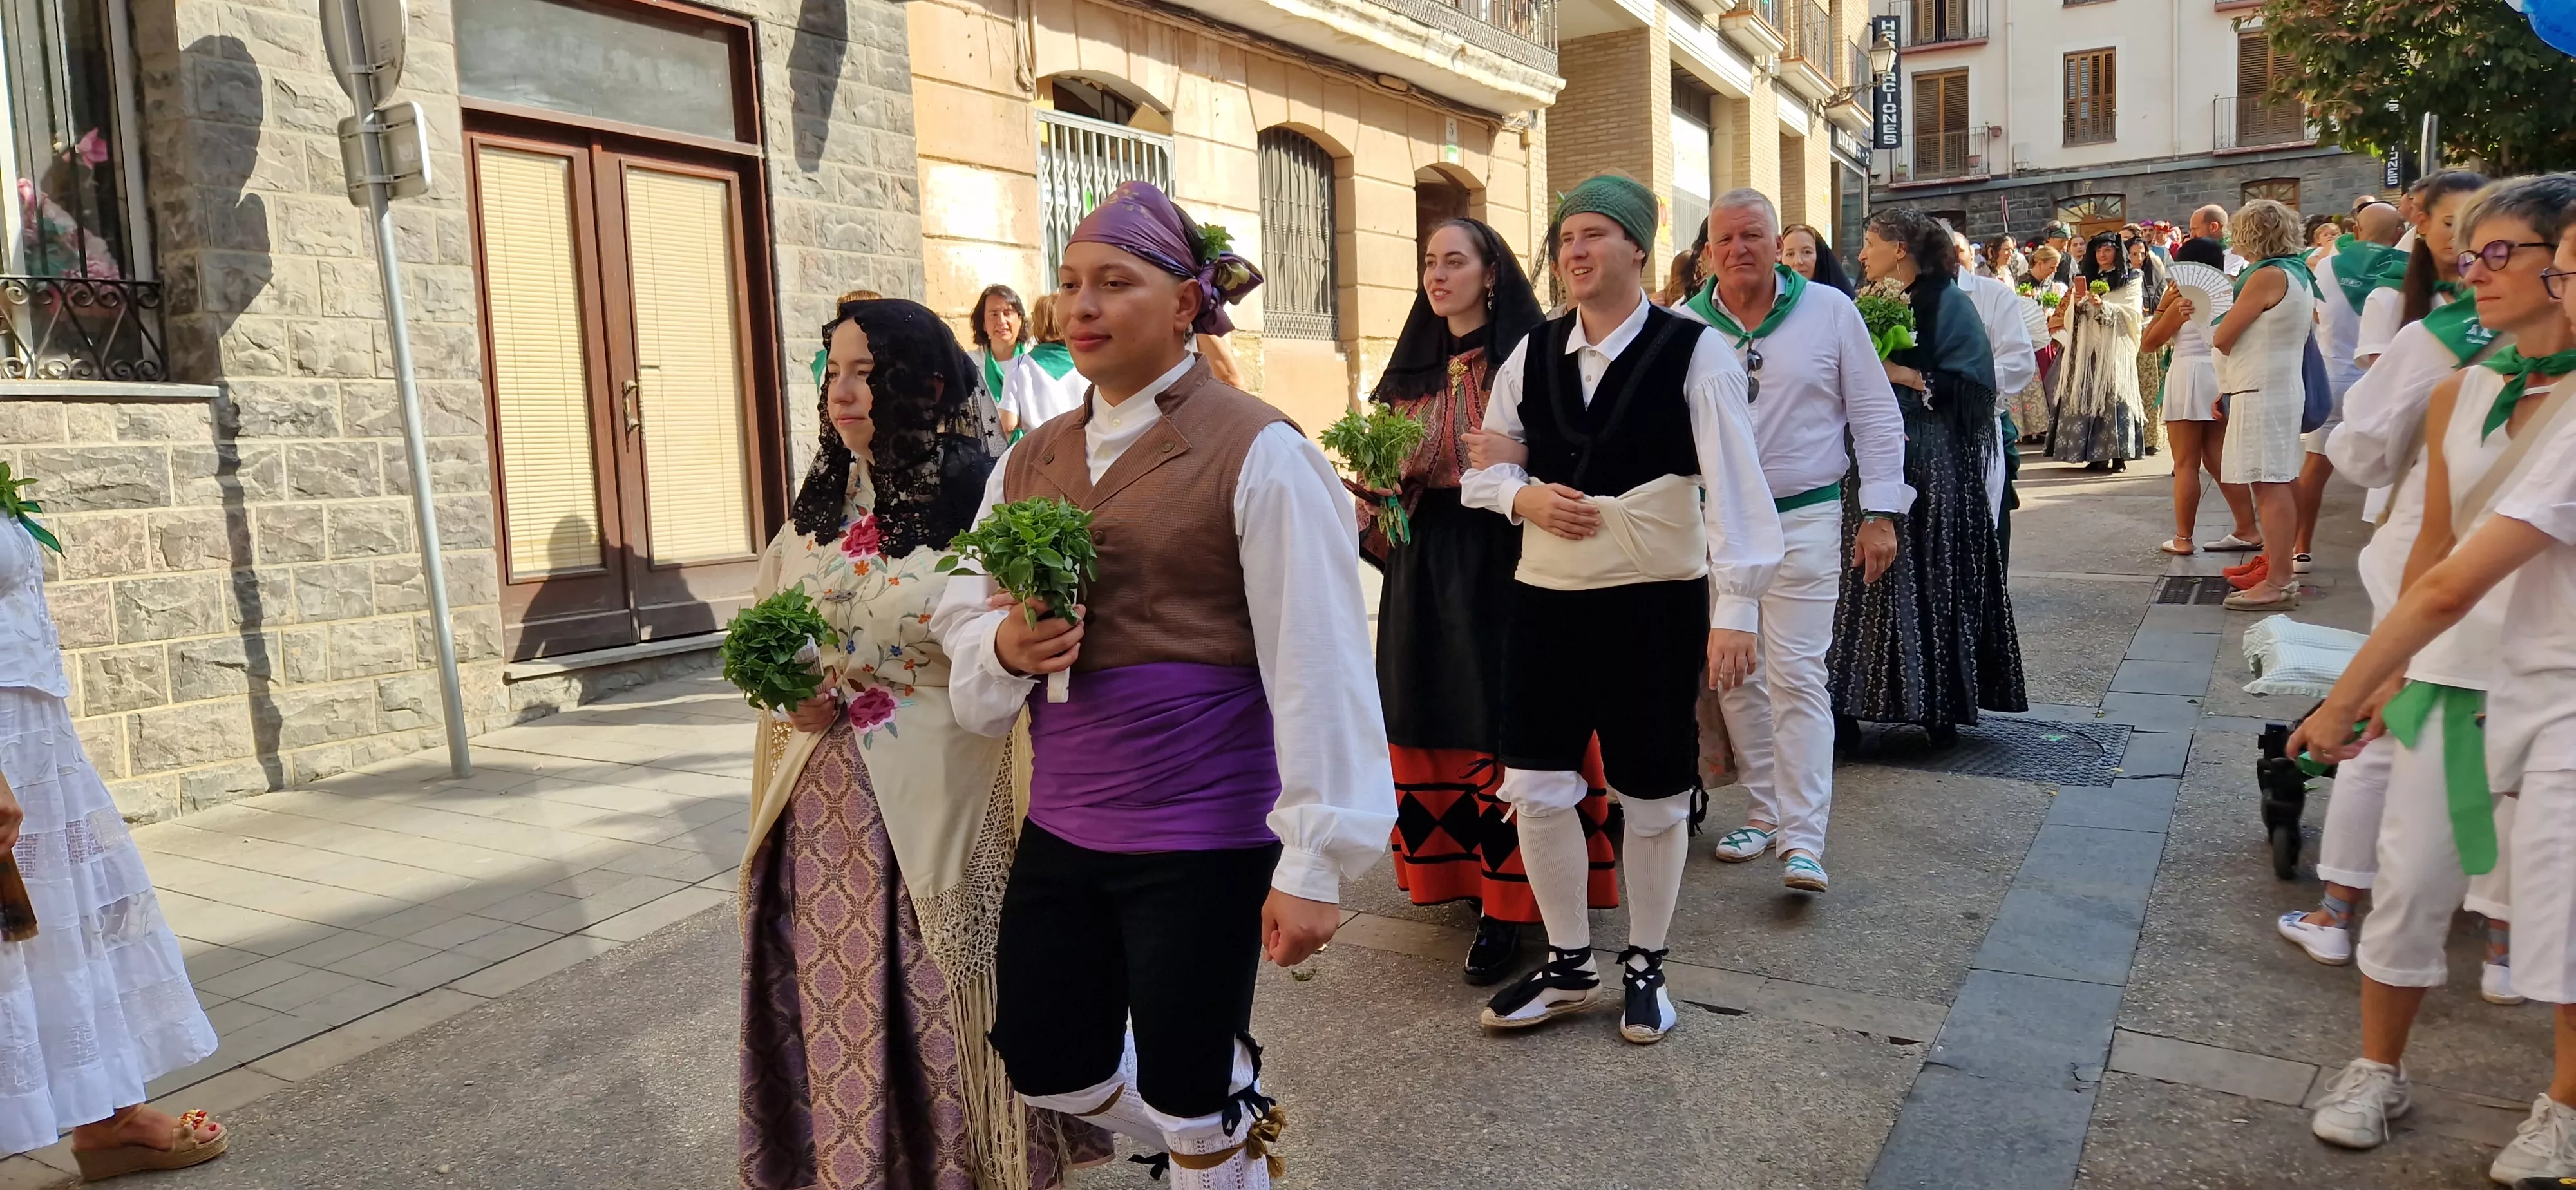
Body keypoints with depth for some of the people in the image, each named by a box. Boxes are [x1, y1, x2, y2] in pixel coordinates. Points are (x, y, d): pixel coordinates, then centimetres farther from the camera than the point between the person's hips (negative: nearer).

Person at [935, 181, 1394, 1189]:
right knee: (1049, 1069, 19)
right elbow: (961, 623, 14)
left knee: (1190, 1103, 7)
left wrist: (1313, 862, -17)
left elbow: (1317, 662, -15)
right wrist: (1006, 644, -10)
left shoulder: (1257, 451, -11)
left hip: (1204, 836, -6)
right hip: (1059, 829, 7)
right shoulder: (1028, 463, 8)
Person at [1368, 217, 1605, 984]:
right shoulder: (1413, 366, 14)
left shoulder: (1525, 358, -3)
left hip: (1502, 565, -6)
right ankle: (1453, 872, 22)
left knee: (1502, 726, -5)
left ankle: (1509, 903, 2)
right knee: (1428, 726, 8)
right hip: (1423, 567, 6)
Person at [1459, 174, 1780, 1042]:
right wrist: (1523, 496, -9)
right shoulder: (1533, 354, 6)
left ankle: (1645, 967, 29)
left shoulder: (1693, 353, -8)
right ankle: (1568, 963, 26)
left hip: (1656, 604, -4)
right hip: (1545, 599, 4)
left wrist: (1735, 606, -22)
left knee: (1652, 797, 8)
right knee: (1535, 787, 6)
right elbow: (1483, 467, 14)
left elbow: (1733, 483, -14)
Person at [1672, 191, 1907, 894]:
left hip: (1803, 520, -3)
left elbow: (1876, 418, 3)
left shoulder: (1830, 311, 0)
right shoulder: (1682, 326, 3)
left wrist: (1880, 514, -2)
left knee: (1796, 675, -9)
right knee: (1734, 676, 9)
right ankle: (1765, 810, 23)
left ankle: (1802, 840, -8)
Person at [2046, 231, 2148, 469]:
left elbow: (2132, 314, -4)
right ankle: (2096, 455, -4)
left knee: (2114, 395, -9)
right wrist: (2076, 304, -4)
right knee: (2088, 396, -5)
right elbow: (2070, 320, 16)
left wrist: (2103, 306, -15)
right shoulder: (2085, 280, 20)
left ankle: (2118, 454, -8)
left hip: (2115, 347, -4)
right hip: (2087, 348, 4)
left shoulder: (2130, 280, 8)